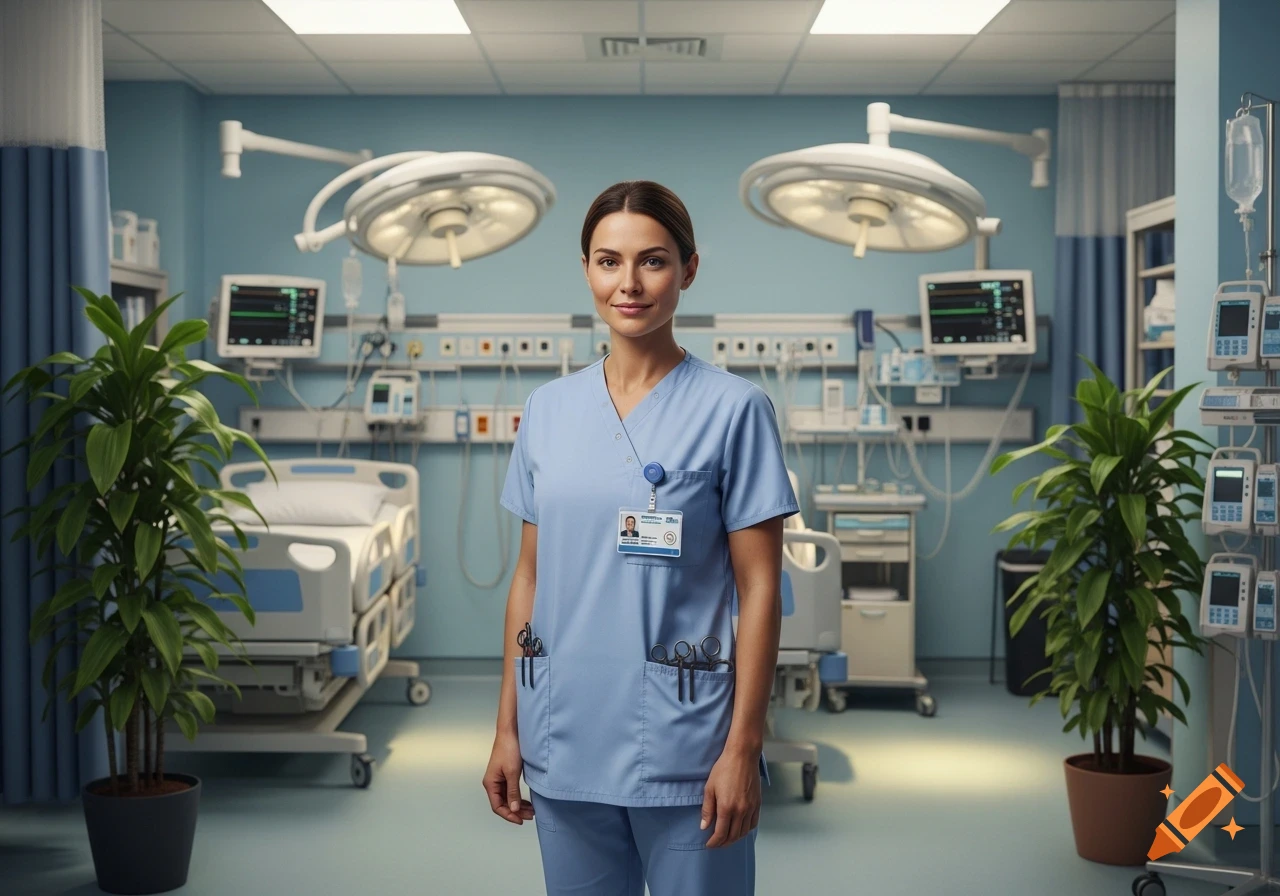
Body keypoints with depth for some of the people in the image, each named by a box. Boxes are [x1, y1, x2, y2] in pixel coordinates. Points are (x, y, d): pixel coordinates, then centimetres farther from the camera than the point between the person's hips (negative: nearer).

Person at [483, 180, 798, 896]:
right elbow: (531, 576, 11)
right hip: (564, 742, 4)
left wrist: (743, 748, -10)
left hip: (682, 745, -4)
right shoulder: (548, 410, 8)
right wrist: (508, 728, 9)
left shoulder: (733, 409, -5)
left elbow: (759, 590, -6)